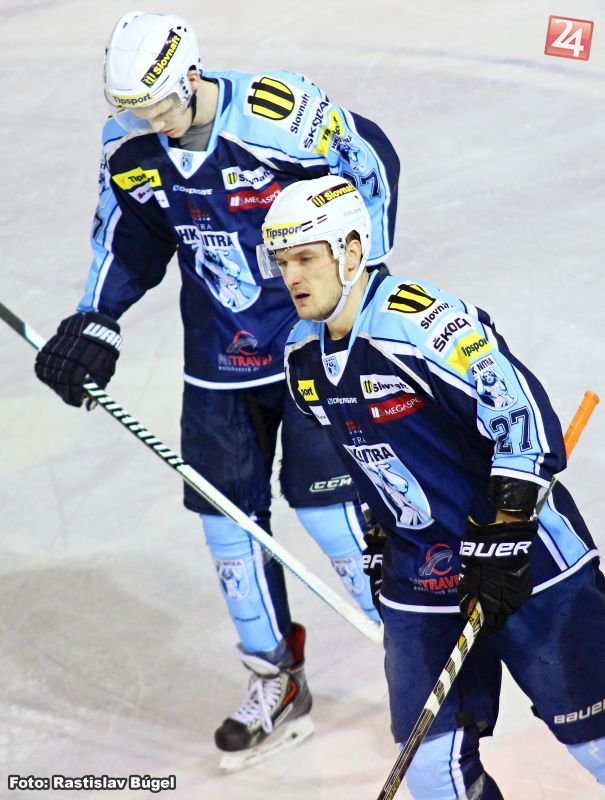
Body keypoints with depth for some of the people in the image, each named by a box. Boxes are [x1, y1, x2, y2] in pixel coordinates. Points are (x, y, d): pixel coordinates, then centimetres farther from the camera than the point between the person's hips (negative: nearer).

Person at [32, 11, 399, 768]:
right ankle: (276, 678, 24)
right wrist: (94, 324, 2)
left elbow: (371, 166, -8)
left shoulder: (284, 115, -23)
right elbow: (127, 231, 11)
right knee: (227, 515, 6)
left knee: (327, 509, -8)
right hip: (218, 358, 6)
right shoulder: (128, 145, -6)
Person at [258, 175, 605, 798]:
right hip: (419, 585, 7)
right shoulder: (303, 357, 4)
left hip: (528, 567, -6)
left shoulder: (423, 323, -22)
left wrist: (502, 544, -22)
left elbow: (525, 417, -23)